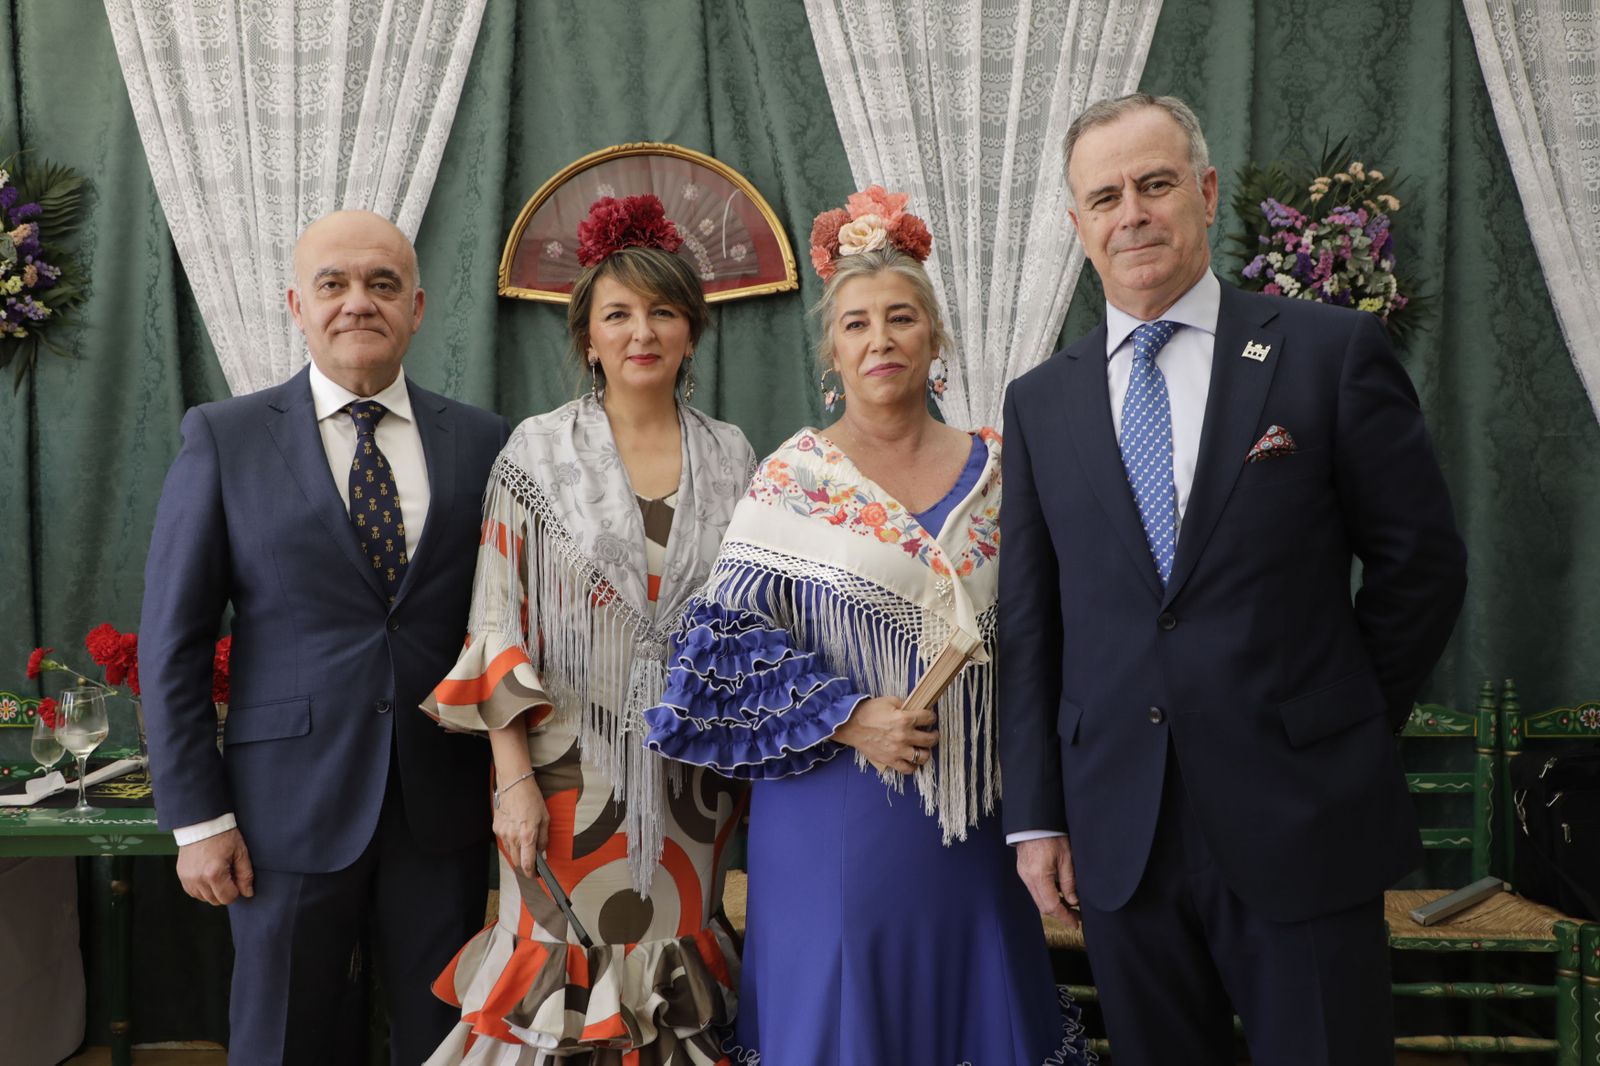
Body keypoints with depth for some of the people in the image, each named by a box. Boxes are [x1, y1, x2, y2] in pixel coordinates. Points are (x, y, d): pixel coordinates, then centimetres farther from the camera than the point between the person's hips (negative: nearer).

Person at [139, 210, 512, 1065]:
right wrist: (197, 818, -4)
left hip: (445, 804, 1)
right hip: (291, 804, -1)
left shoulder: (482, 442, 3)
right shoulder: (224, 438, -1)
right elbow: (172, 643, -1)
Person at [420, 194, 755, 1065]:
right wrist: (514, 780, -11)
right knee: (566, 978, 4)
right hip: (572, 771, -2)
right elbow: (500, 625, -5)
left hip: (691, 774, 2)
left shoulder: (730, 458, 5)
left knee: (670, 978, 12)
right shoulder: (537, 452, -3)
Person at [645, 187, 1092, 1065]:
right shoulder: (795, 475, -4)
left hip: (973, 812, 3)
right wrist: (846, 717, -16)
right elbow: (732, 631, -7)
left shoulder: (995, 466, 5)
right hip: (836, 812, -3)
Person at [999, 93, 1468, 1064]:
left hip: (1303, 831, -2)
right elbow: (1028, 621, 6)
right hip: (1119, 836, 3)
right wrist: (1036, 815, 4)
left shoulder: (1331, 351, -3)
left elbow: (1422, 563, 2)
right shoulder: (1040, 401, 6)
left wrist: (1346, 726, 5)